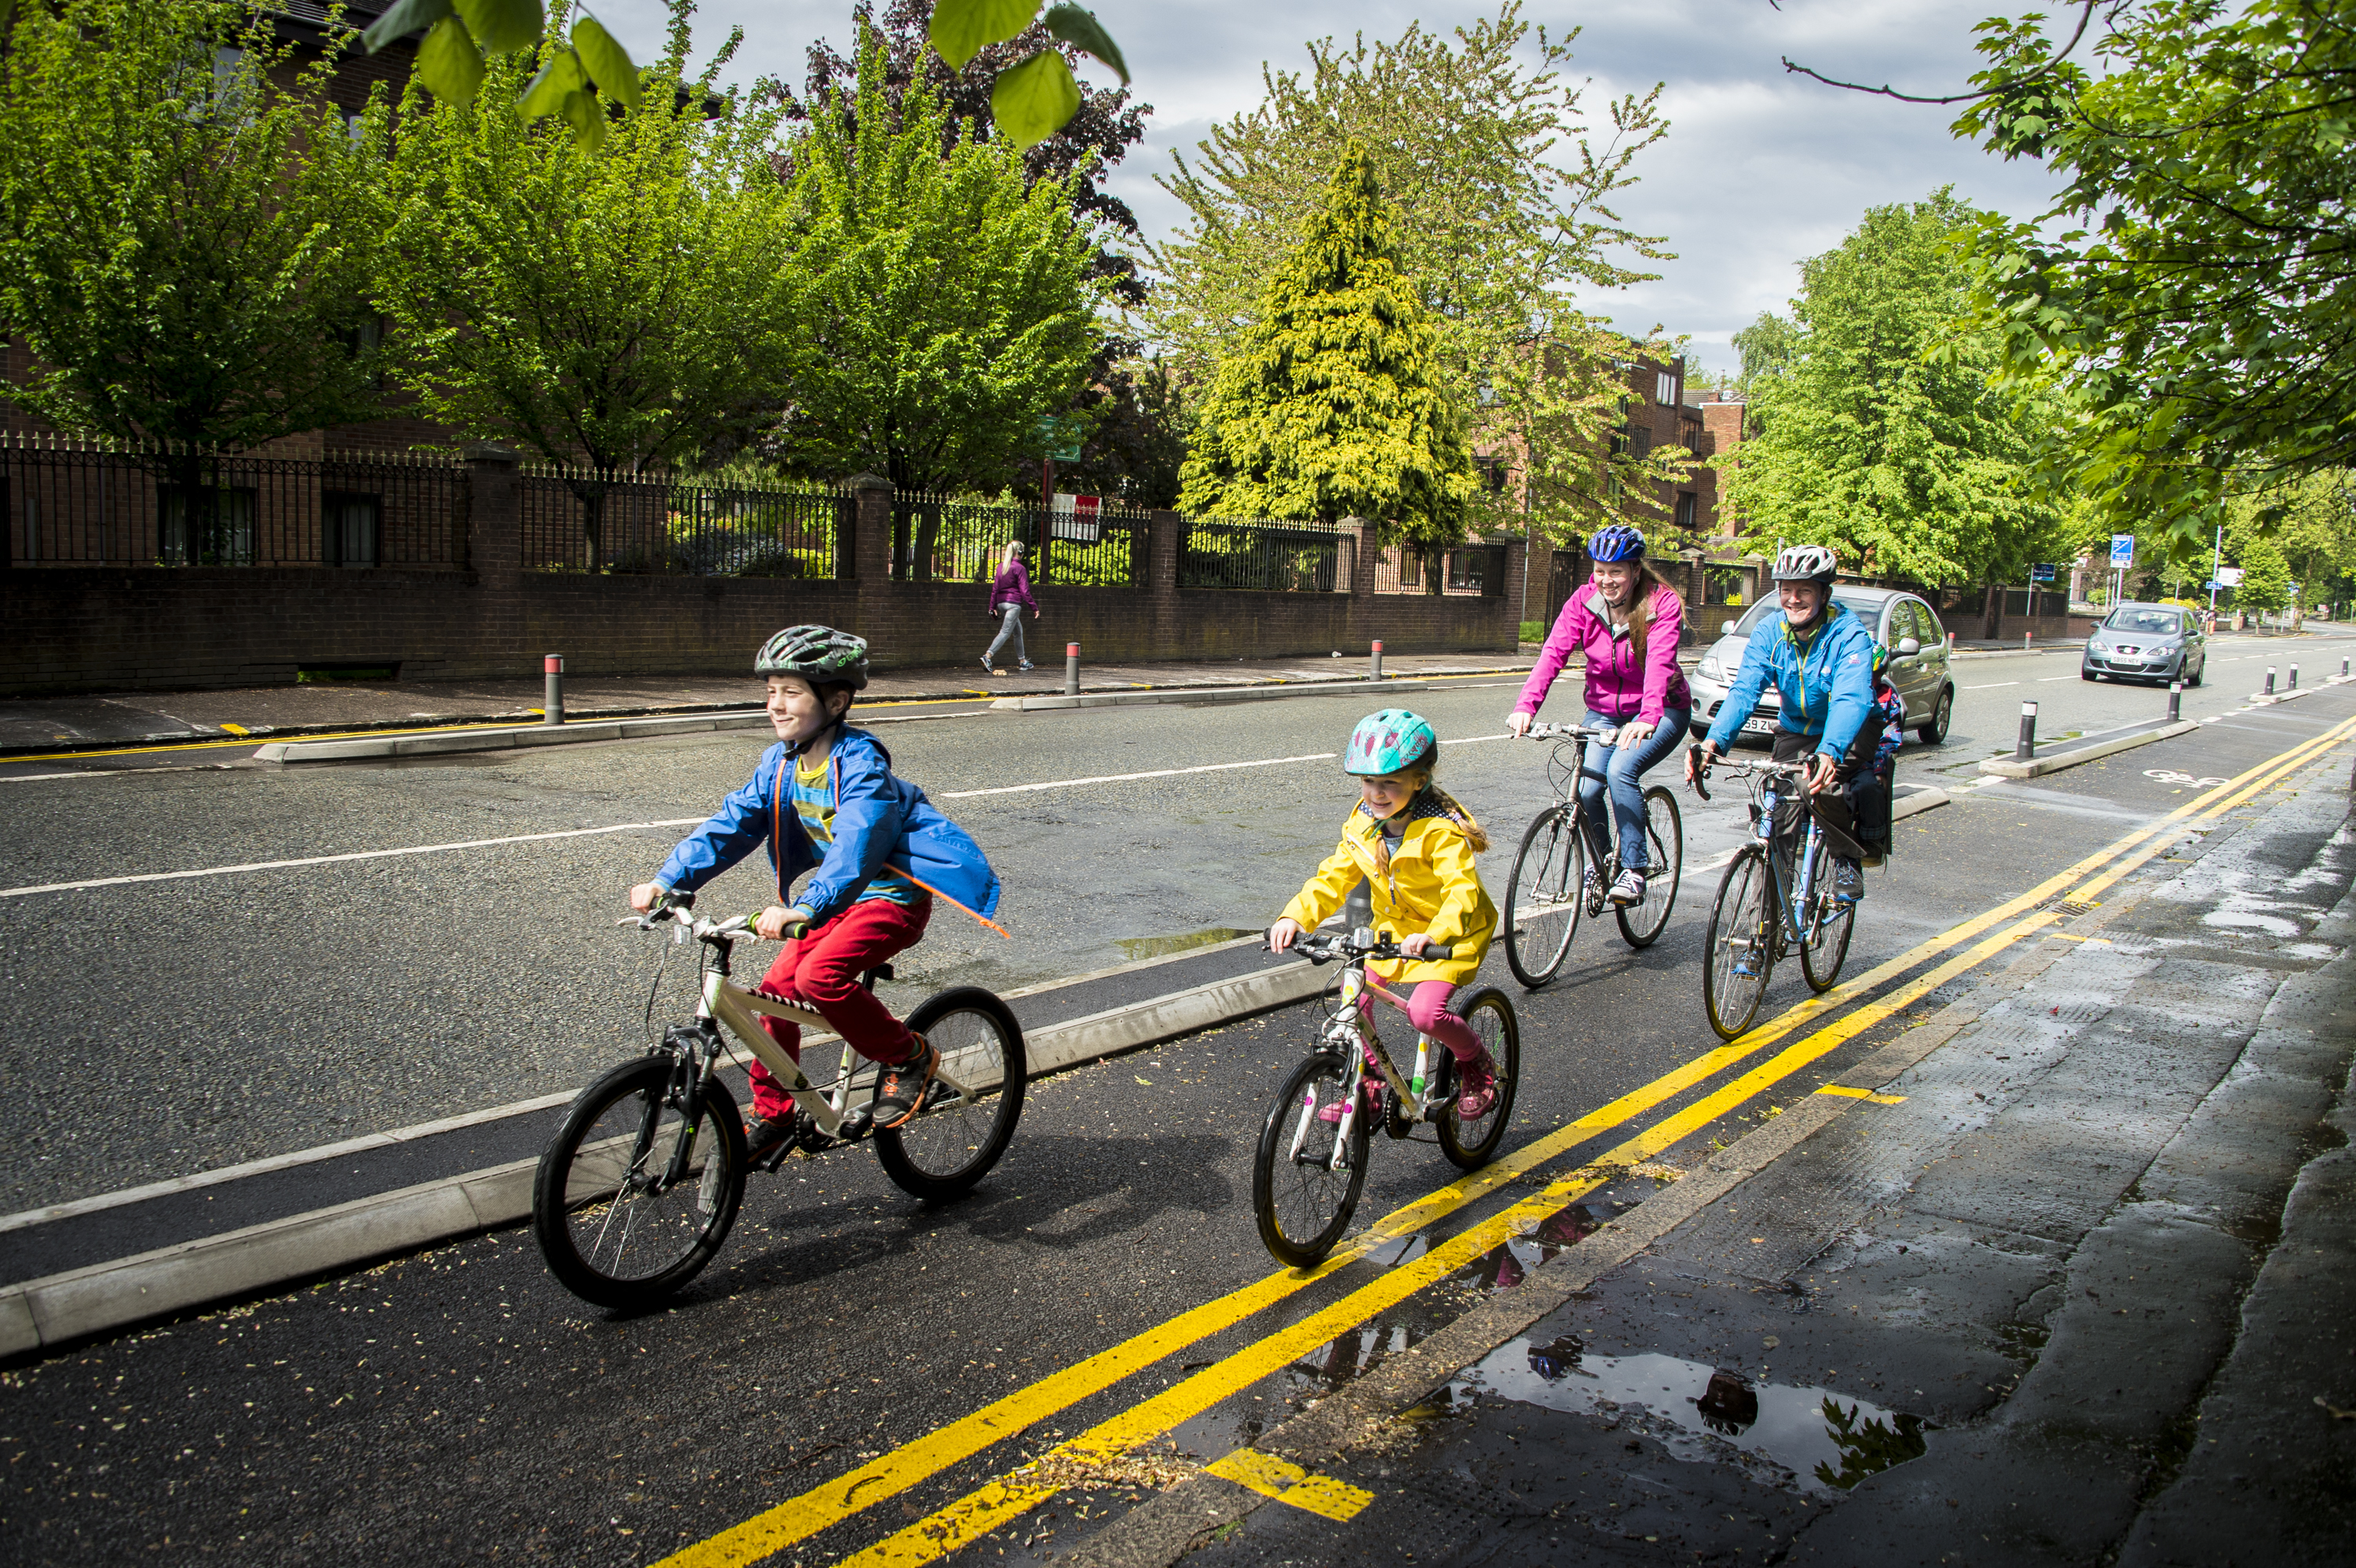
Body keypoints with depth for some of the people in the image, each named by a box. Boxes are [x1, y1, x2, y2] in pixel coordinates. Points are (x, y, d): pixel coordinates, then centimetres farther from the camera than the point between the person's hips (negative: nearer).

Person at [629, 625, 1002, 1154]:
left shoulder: (860, 762, -23)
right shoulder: (779, 764, 0)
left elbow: (856, 842, -37)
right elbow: (732, 823, -3)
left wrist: (805, 907, -51)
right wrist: (669, 880, -16)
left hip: (895, 896, -8)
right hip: (841, 895, 8)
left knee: (819, 976, -26)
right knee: (778, 988, -1)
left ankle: (909, 1056, -4)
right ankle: (773, 1112, 18)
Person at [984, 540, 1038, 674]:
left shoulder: (1001, 566, 9)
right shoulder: (1019, 568, -10)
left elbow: (995, 587, 12)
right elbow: (1024, 591, -11)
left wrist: (993, 606, 17)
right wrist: (1034, 608, -6)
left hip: (1001, 602, 8)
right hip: (1014, 603, -8)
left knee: (1018, 631, 19)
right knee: (1005, 632, -10)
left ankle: (1022, 661, 25)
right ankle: (988, 656, -24)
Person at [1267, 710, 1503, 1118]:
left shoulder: (1442, 830, -25)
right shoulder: (1363, 823, -5)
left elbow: (1462, 891, -36)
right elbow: (1334, 877, -4)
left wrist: (1433, 935, -55)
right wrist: (1295, 917, -22)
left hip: (1450, 933, -6)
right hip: (1394, 925, 6)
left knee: (1425, 1012, -22)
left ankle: (1477, 1065, 9)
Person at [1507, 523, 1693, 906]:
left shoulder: (1663, 603, -18)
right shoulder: (1584, 602, -9)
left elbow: (1659, 662, -34)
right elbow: (1553, 652, -21)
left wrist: (1647, 718, -52)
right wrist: (1526, 706, -37)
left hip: (1663, 711, -3)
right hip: (1604, 710, 3)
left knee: (1621, 771, -29)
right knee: (1586, 788, -17)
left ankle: (1634, 870, -16)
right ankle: (1600, 865, 11)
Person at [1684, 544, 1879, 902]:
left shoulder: (1849, 635, -25)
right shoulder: (1769, 634, -12)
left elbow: (1851, 700, -40)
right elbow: (1743, 691, -24)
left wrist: (1829, 753, -59)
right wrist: (1714, 741, -42)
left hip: (1848, 736, -4)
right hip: (1796, 732, 4)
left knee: (1822, 786, -31)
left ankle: (1846, 860, -5)